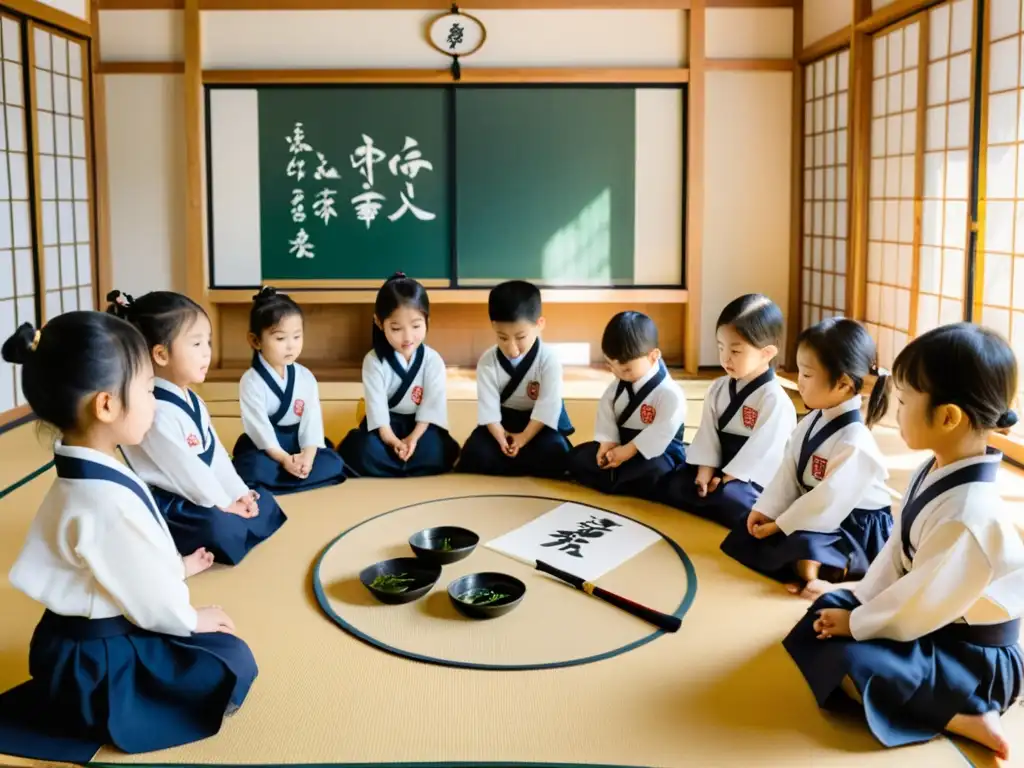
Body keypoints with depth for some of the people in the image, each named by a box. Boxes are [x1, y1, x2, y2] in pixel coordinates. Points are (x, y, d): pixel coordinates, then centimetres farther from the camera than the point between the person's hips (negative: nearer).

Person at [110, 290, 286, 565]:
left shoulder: (193, 400, 9)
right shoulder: (157, 413, -26)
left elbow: (216, 454, 9)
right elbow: (186, 471, -23)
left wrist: (239, 494, 3)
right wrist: (224, 505, -13)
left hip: (193, 497, 10)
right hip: (163, 507, -10)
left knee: (264, 503, 10)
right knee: (220, 529, -35)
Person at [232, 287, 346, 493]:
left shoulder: (305, 377, -1)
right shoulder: (251, 381, -12)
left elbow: (312, 420, -8)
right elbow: (259, 426, -19)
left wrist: (307, 455, -24)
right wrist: (284, 459, -29)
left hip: (297, 442, 5)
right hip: (263, 446, -5)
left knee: (333, 463, -20)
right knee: (254, 469, -36)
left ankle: (270, 484, -19)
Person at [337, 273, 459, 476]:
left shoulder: (433, 360, -8)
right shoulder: (374, 361, -11)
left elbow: (432, 404, -12)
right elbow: (376, 405, -18)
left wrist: (413, 438, -24)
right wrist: (393, 441, -30)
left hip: (419, 425, 0)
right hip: (386, 425, 0)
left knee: (435, 453, -30)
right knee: (363, 452, -30)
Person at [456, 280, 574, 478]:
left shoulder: (549, 360, -17)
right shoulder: (487, 361, -11)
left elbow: (547, 406, -19)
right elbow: (488, 406, -15)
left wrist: (523, 438, -26)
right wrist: (501, 438, -29)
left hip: (539, 423, -1)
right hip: (503, 421, 1)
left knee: (554, 456, -29)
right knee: (474, 455, -22)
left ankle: (502, 465, -12)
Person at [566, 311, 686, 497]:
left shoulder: (669, 393, -20)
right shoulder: (617, 386, 4)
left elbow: (661, 433, -25)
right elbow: (605, 415, 1)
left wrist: (628, 451, -25)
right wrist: (608, 443, -16)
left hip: (657, 451, -7)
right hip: (621, 445, 7)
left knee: (653, 472, -41)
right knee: (576, 456, -6)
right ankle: (616, 478, -21)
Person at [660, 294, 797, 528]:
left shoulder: (774, 399, -16)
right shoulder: (719, 389, 7)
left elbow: (761, 449, -19)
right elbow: (708, 432, 2)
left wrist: (725, 481, -19)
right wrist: (706, 472, -12)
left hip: (754, 480, -6)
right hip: (721, 469, 7)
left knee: (728, 500, -35)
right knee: (673, 485, -13)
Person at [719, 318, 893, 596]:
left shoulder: (854, 442, -26)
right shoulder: (812, 422, 1)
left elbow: (830, 502, -26)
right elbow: (788, 473, 2)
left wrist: (780, 525, -18)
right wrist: (765, 511, -10)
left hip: (857, 530, -10)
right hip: (816, 514, 10)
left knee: (803, 547, -37)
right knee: (748, 533, -3)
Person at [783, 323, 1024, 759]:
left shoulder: (968, 516, -34)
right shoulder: (934, 472, -5)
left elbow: (922, 606, -26)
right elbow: (898, 552, 5)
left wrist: (856, 624, -12)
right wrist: (858, 605, -1)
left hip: (973, 656, -10)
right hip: (937, 624, 10)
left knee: (848, 666, -23)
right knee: (829, 608, 10)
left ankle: (962, 717, -11)